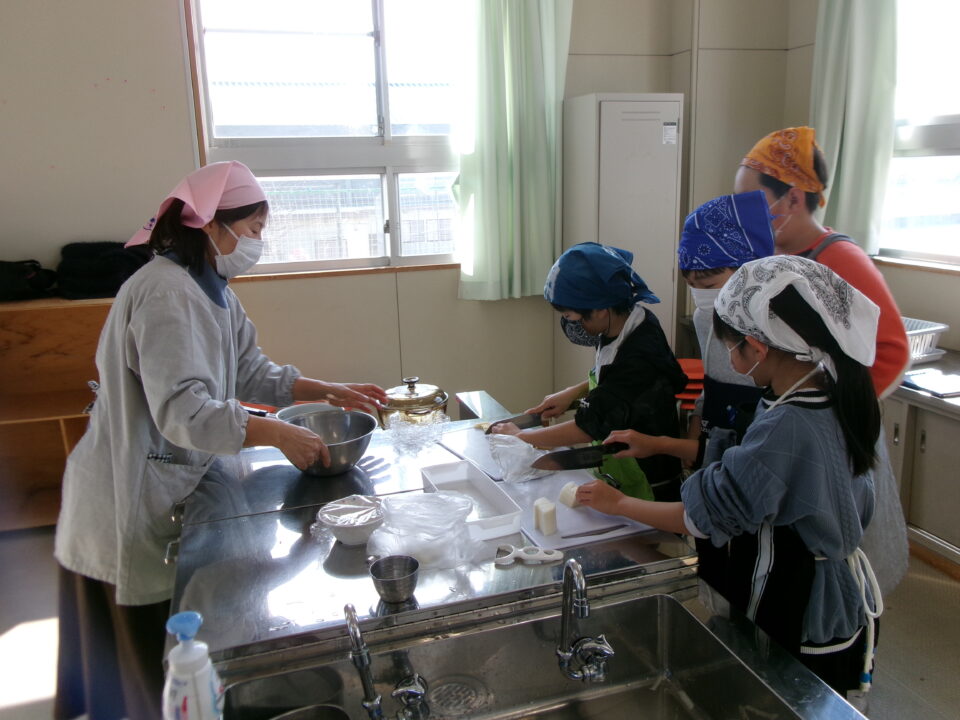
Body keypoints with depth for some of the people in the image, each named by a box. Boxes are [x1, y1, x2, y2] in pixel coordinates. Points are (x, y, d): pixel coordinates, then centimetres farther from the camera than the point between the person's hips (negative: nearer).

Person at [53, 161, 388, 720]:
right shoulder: (165, 292, -24)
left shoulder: (213, 290, 7)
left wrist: (329, 392, 2)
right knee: (146, 661, 10)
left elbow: (251, 374, 10)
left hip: (170, 495, 9)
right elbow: (181, 411, -31)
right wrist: (277, 434, -30)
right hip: (131, 507, -9)